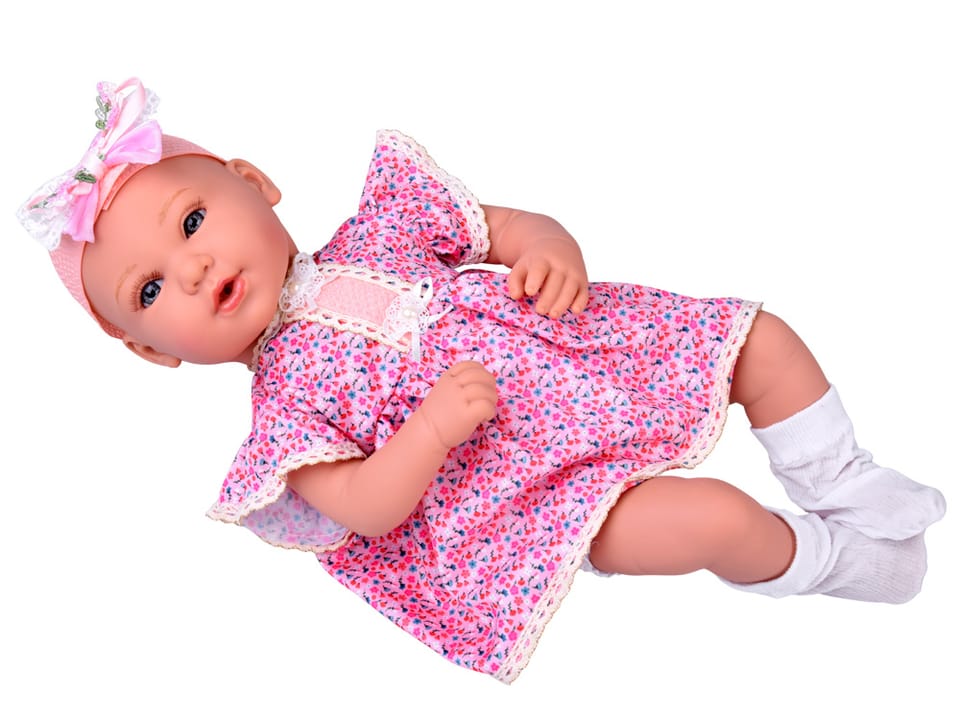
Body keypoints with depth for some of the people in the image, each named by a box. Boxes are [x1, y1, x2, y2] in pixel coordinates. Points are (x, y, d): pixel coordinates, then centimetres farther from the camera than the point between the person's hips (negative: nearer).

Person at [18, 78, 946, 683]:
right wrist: (433, 428, -29)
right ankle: (819, 555, 9)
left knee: (764, 337, 4)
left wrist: (548, 246, -16)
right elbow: (364, 509, -13)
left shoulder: (378, 225, 4)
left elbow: (509, 228, 7)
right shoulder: (288, 394, -8)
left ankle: (844, 485, 25)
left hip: (597, 349, 6)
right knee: (716, 519, -25)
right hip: (544, 493, -6)